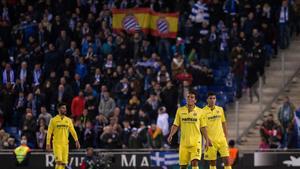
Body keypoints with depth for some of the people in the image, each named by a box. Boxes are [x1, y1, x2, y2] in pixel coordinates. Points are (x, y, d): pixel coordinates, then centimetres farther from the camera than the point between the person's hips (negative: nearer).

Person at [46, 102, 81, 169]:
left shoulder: (68, 120, 10)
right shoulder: (54, 120, 0)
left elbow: (72, 131, 11)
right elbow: (49, 132, 1)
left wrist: (76, 141, 0)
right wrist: (48, 144, -4)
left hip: (65, 144, 4)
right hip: (57, 144, -4)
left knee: (64, 163, 2)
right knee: (59, 161, -16)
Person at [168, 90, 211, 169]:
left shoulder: (200, 112, 1)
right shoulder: (180, 110, 5)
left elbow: (203, 127, 5)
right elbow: (176, 125, 7)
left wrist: (207, 140, 0)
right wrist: (171, 135, -8)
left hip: (196, 142, -2)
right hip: (184, 142, 2)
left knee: (194, 162, -17)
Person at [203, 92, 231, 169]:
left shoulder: (220, 109, 9)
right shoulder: (203, 111, -4)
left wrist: (226, 137, 11)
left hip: (221, 139, 3)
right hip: (211, 140, -3)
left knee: (226, 158, -6)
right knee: (212, 162, 2)